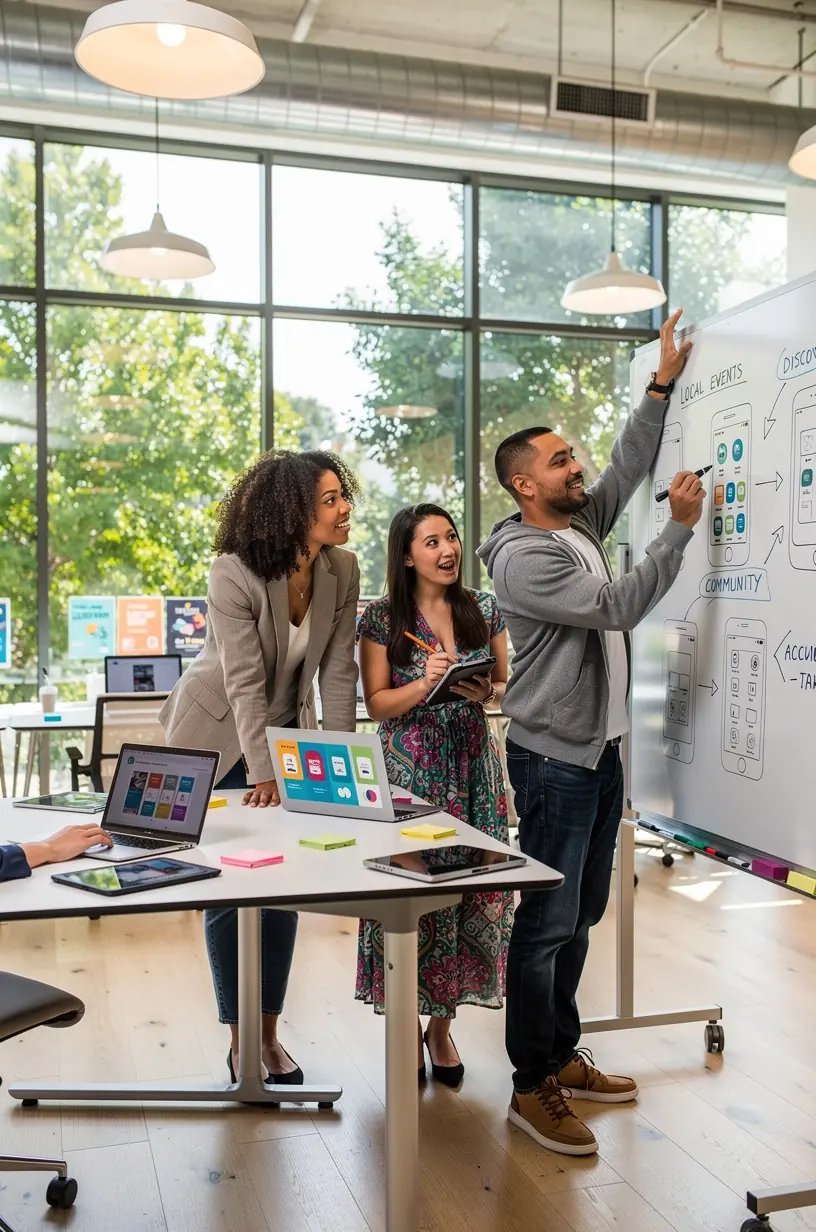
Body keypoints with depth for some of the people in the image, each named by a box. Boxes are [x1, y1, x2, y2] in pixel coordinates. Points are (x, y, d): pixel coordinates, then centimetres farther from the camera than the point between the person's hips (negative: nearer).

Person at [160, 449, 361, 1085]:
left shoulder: (341, 569, -11)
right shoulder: (233, 575, -25)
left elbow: (338, 669, -9)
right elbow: (245, 683, -28)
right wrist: (263, 774, -33)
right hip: (218, 739, -4)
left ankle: (269, 1034, 21)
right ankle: (240, 1042, 16)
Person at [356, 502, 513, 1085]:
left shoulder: (485, 610, 7)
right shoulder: (382, 618, -1)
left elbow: (508, 687, 11)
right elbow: (377, 704, -3)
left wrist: (486, 693, -11)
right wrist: (425, 683, -19)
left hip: (472, 769, 3)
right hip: (409, 770, -2)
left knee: (470, 889, 2)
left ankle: (443, 1024, 20)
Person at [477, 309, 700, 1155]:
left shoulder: (581, 525, 10)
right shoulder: (523, 558, -17)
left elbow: (628, 466, 18)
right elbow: (619, 607, -20)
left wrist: (662, 385, 12)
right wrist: (680, 528, -14)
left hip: (600, 748, 9)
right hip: (554, 758, -9)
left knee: (581, 915, 15)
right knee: (547, 921, -2)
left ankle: (563, 1057, 29)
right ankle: (531, 1089, 9)